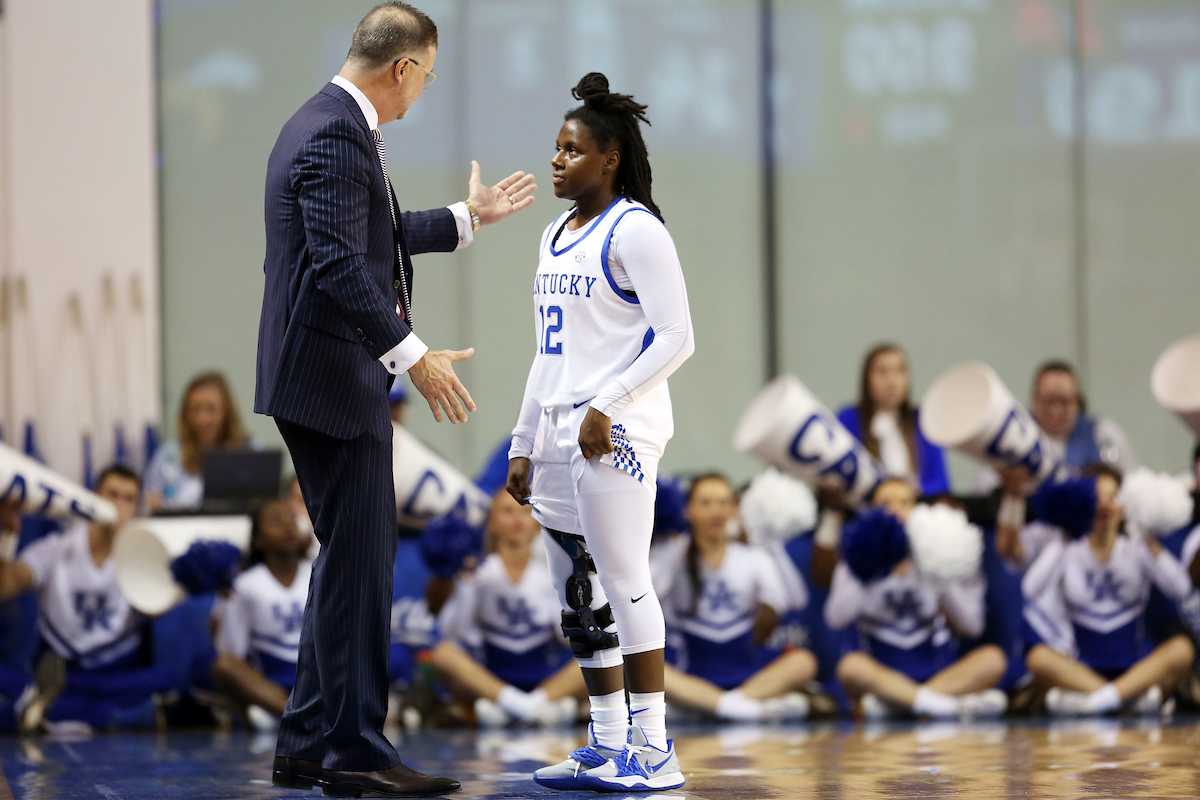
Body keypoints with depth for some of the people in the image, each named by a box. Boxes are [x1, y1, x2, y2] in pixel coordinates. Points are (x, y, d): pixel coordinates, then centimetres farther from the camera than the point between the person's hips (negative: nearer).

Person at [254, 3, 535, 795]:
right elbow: (340, 265, -26)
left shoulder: (332, 125, 16)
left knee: (351, 558, 14)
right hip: (335, 379, -11)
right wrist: (413, 356, -29)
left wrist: (469, 218, 38)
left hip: (336, 380, 11)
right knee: (361, 560, -7)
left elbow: (381, 236, 30)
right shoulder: (337, 137, -17)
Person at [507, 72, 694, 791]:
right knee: (581, 594, 9)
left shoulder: (634, 230, -8)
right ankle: (608, 747, 15)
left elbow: (676, 338, -14)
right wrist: (524, 442, 20)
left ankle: (654, 751, -7)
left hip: (615, 434, -9)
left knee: (624, 583, -9)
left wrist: (605, 406, -19)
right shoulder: (557, 236, 19)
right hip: (561, 435, 9)